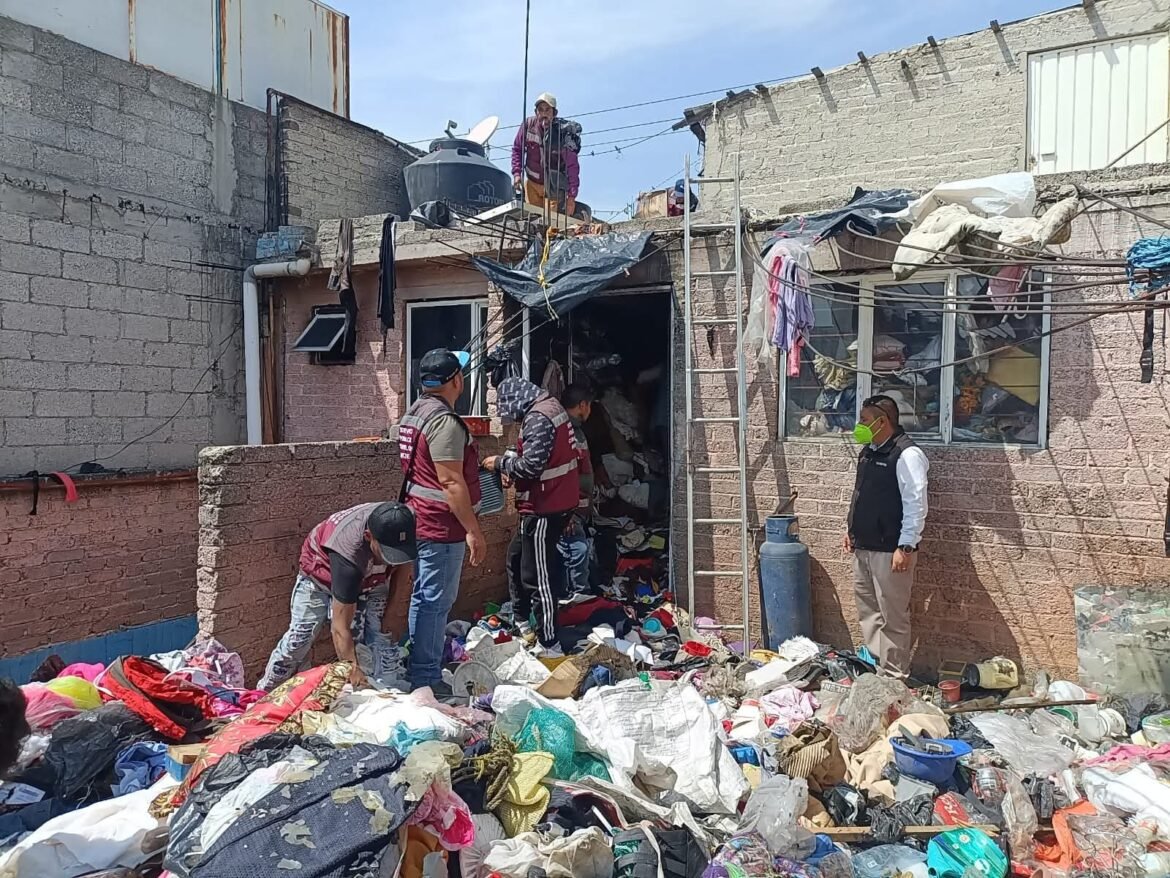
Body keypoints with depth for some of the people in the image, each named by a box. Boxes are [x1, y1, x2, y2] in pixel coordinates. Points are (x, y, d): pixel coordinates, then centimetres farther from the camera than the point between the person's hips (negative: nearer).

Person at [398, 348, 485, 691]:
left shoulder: (413, 413, 12)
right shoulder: (444, 420, -19)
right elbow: (451, 482, -23)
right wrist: (473, 530, -20)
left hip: (421, 521, 10)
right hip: (443, 527, -10)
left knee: (423, 597, 17)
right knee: (436, 602, -4)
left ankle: (418, 670, 28)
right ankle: (427, 680, 3)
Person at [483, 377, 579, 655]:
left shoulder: (538, 418, -20)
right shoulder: (550, 407, 11)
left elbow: (531, 465, -26)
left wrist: (501, 462, -10)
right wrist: (512, 470, 6)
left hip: (544, 508, -11)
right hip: (557, 501, 11)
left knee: (538, 575, -2)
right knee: (517, 558, 23)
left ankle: (550, 645, 6)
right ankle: (521, 621, 35)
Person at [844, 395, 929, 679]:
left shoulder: (907, 454, -16)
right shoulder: (868, 451, 12)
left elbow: (916, 505, -20)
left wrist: (906, 547, -22)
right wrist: (851, 529, 20)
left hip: (890, 551, -9)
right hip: (863, 547, 9)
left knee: (892, 615, -1)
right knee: (867, 608, 16)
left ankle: (894, 675, 9)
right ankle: (872, 663, 29)